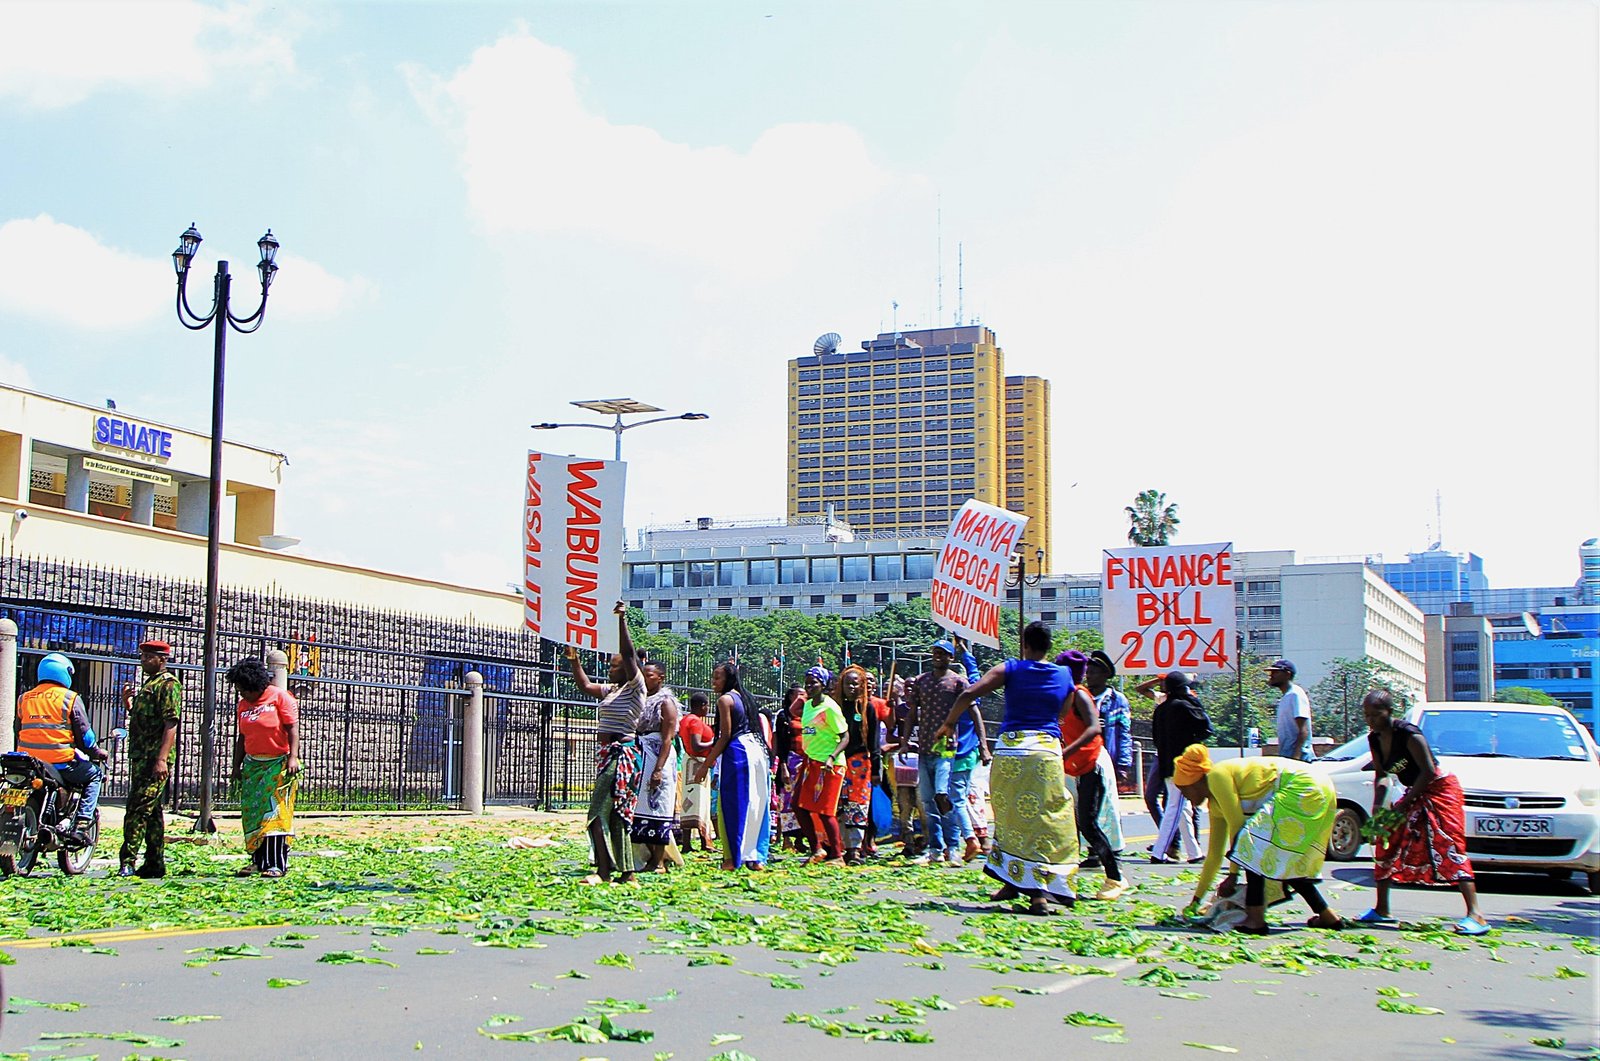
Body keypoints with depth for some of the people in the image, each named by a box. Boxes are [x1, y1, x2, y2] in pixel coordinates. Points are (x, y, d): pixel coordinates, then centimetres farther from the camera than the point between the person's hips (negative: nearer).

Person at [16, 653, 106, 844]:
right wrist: (97, 753, 15)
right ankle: (81, 824, 2)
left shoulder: (24, 699, 12)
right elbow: (84, 734, -3)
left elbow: (19, 732, 19)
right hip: (62, 763, -5)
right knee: (94, 775, 18)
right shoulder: (70, 698, -3)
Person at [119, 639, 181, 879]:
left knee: (138, 809, -14)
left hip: (155, 759, -10)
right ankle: (155, 864, 14)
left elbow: (171, 723, -17)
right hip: (140, 757, 10)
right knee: (151, 812, 11)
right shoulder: (149, 684, 22)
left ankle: (127, 861, -16)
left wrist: (162, 759, -25)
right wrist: (127, 703, 11)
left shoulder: (169, 684, -8)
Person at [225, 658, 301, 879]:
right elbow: (242, 737, 18)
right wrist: (237, 765, 14)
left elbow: (293, 728, -10)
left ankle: (277, 864, -11)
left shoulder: (280, 697, -5)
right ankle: (258, 861, 7)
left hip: (279, 764, -6)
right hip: (253, 765, 6)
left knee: (275, 813, -10)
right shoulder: (244, 704, 13)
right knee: (252, 814, 2)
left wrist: (293, 757, -19)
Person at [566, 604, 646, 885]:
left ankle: (604, 871, -19)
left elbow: (628, 654, -17)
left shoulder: (635, 687, -6)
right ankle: (626, 871, 10)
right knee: (616, 815, 8)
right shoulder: (610, 690, 18)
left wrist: (622, 621, -22)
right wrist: (573, 661, 21)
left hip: (623, 754, -10)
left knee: (598, 811, -15)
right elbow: (586, 686, 29)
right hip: (607, 754, 10)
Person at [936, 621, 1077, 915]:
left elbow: (968, 694, -5)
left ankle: (1013, 881, 16)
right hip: (1047, 750, 0)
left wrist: (948, 724, 7)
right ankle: (1040, 892, -7)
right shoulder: (1065, 677, 10)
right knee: (1046, 822, 2)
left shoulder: (1010, 669, 3)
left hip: (1010, 747, 0)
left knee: (1012, 816, 13)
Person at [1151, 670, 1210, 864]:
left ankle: (1194, 853, 20)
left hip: (1166, 766, 9)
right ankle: (1159, 852, -13)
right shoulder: (1183, 706, -13)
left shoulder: (1161, 708, 11)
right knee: (1176, 808, -8)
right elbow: (1206, 728, -8)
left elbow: (1156, 736, 15)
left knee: (1182, 809, 15)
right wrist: (1194, 700, 0)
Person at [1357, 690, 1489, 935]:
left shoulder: (1408, 734, -24)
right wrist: (1378, 805, -7)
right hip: (1416, 795, 9)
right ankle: (1381, 910, 18)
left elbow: (1428, 771, -24)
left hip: (1440, 789, -9)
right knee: (1387, 843, 8)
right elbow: (1382, 776, 9)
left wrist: (1404, 804, -22)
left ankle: (1475, 914, -27)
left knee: (1449, 847, -20)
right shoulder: (1374, 740, 1)